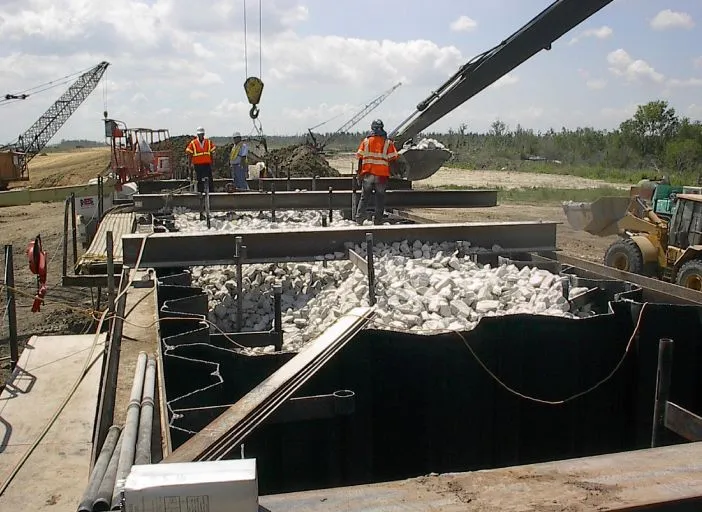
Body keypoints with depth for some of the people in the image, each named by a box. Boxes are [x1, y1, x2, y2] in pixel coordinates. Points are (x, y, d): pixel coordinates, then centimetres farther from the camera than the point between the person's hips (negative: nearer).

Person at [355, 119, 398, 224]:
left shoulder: (366, 141, 2)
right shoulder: (388, 143, -1)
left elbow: (359, 156, 3)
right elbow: (393, 158, -3)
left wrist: (359, 173, 9)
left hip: (367, 174, 1)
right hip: (382, 176, -1)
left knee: (364, 197, 11)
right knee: (380, 199, 7)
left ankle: (359, 218, 6)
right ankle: (378, 221, 8)